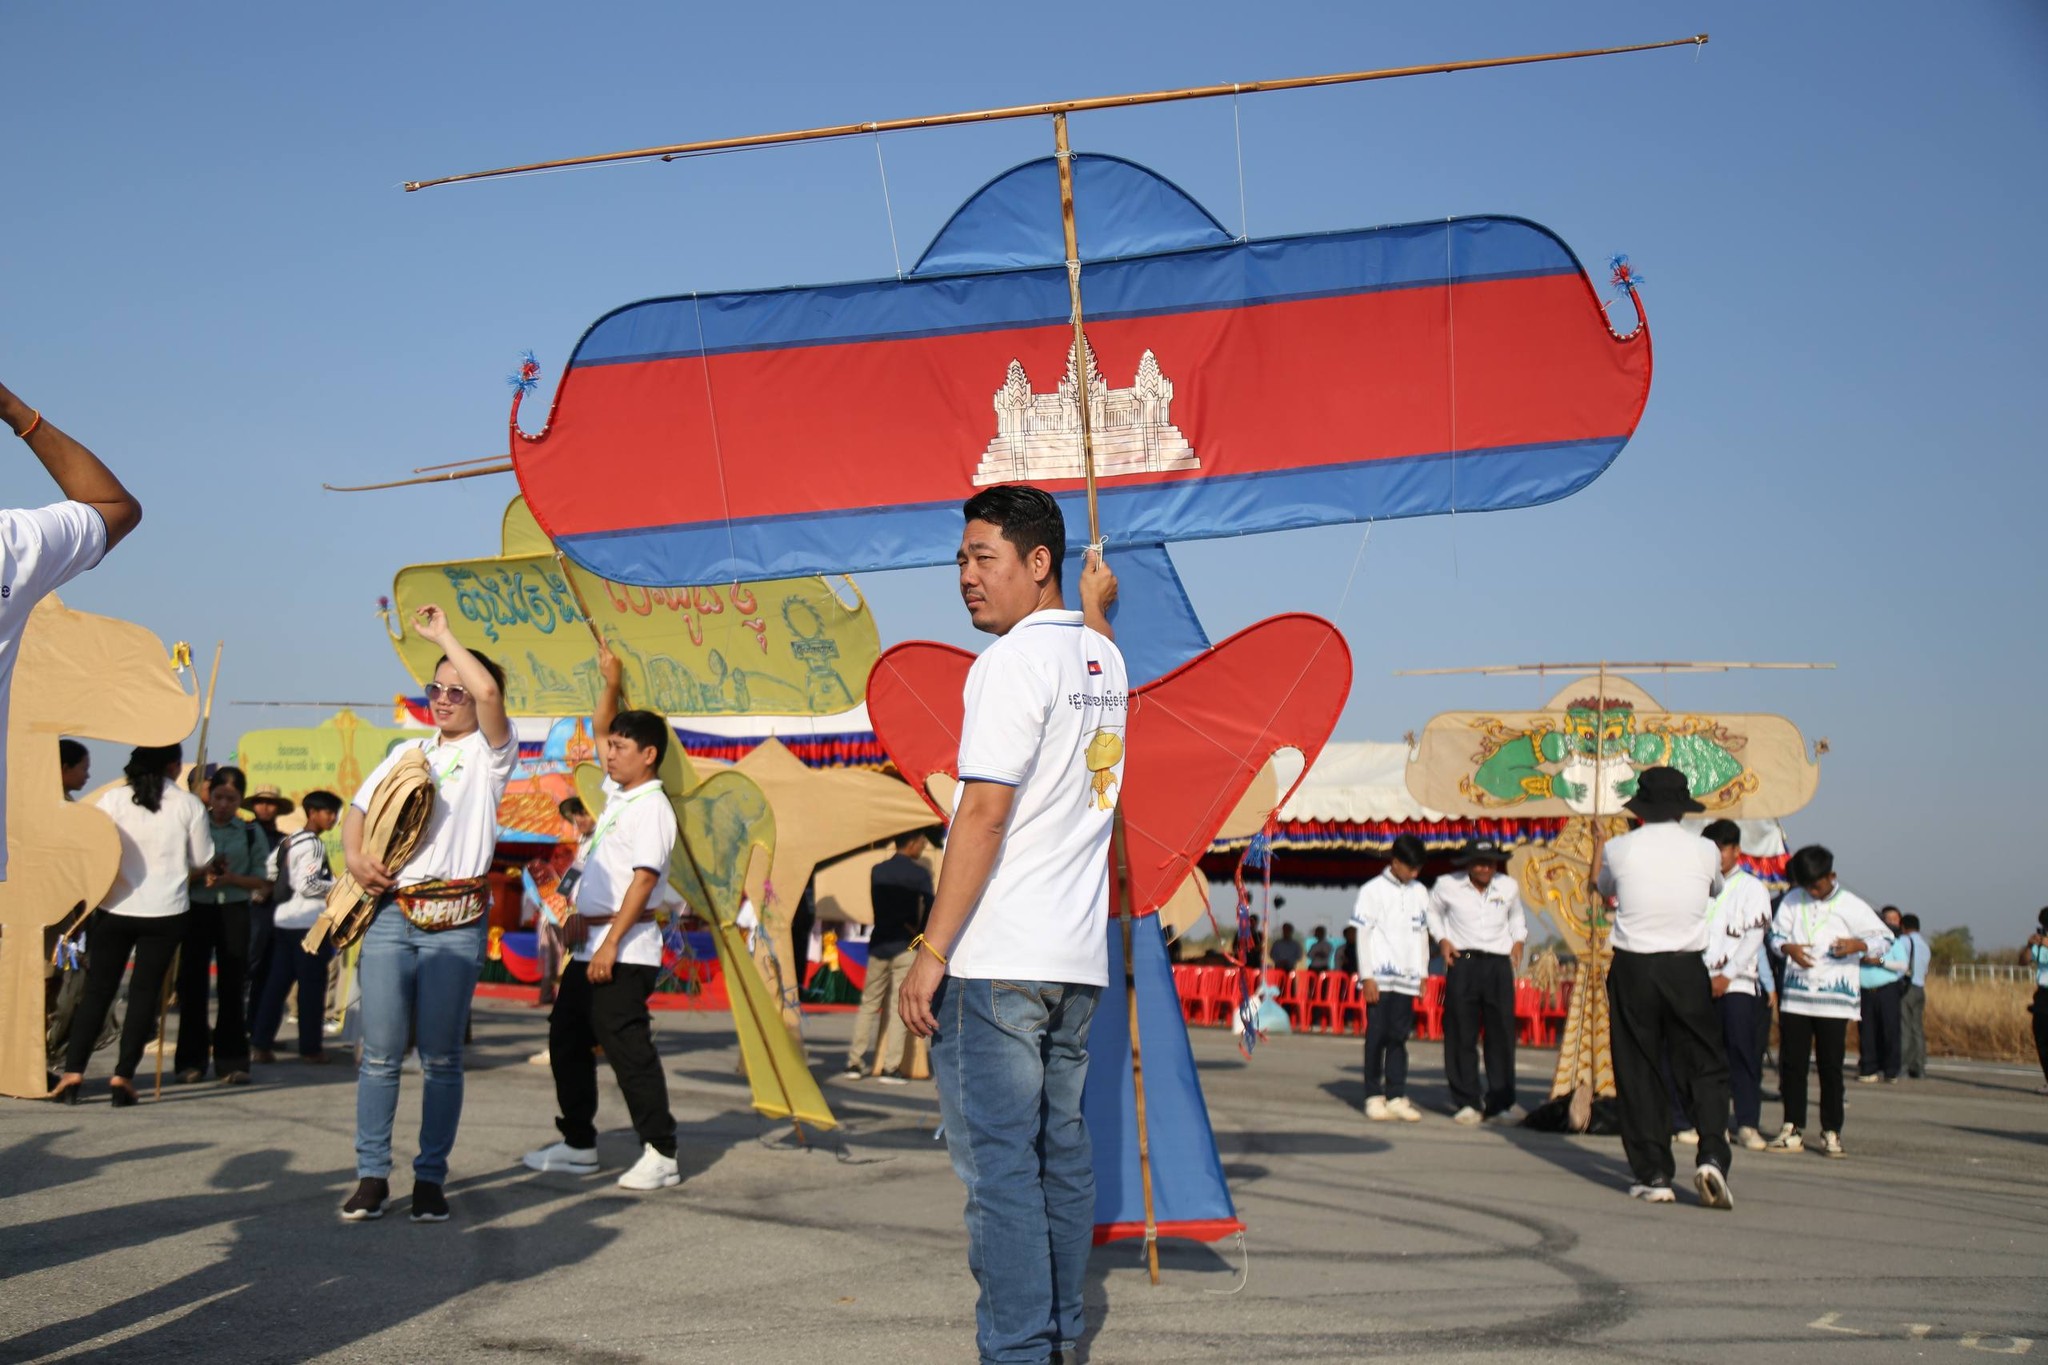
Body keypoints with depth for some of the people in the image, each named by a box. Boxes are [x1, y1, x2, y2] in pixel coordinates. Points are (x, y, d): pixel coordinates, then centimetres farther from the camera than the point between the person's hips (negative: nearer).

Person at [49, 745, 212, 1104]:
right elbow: (202, 859, 3)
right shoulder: (188, 805, -4)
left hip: (115, 909, 1)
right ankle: (123, 1077, 1)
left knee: (97, 991, 8)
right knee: (145, 993, 5)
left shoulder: (113, 800, -3)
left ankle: (73, 1072, 3)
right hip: (166, 912, -1)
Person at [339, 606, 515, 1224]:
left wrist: (444, 637, -4)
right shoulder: (407, 752, 20)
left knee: (441, 1056, 0)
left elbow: (489, 692, -16)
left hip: (454, 923, -4)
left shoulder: (490, 754, 3)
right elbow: (359, 808, 21)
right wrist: (355, 855, 0)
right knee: (380, 1052, 0)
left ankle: (431, 1179, 8)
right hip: (389, 913, 4)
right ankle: (372, 1176, 7)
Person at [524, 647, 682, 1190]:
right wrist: (611, 685, 10)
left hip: (624, 951, -10)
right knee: (566, 1038, 14)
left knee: (627, 1046, -10)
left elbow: (644, 880, -20)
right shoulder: (617, 791, 14)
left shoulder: (652, 807, -13)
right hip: (590, 944, 10)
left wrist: (611, 943, -24)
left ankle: (661, 1154, -6)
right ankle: (578, 1145, 23)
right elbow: (600, 729, 26)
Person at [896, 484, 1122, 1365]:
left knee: (997, 1160, -6)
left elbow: (985, 812, -17)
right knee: (1060, 1151, 13)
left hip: (997, 959, -9)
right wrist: (1095, 606, 53)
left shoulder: (1017, 657, -11)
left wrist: (932, 952, -16)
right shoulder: (1105, 660, 14)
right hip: (1078, 959, 9)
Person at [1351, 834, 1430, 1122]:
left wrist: (1423, 973, 13)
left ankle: (1396, 1096, 5)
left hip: (1407, 978, 4)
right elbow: (1361, 935, -3)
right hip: (1380, 978, -4)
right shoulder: (1373, 890, -1)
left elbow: (1422, 933, 18)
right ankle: (1374, 1096, 3)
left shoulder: (1419, 893, 13)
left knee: (1399, 1036, 3)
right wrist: (1367, 976, -8)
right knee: (1378, 1036, -2)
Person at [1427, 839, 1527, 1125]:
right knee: (1461, 1034, -3)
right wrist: (1441, 939, 4)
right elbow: (1433, 911, 18)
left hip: (1499, 964, 2)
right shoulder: (1447, 885, 1)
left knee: (1502, 1034, -1)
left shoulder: (1509, 886, 9)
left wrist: (1518, 940, 13)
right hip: (1462, 963, -2)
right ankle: (1468, 1102, 4)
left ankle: (1502, 1102, 5)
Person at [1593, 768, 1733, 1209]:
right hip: (1686, 970, 0)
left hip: (1632, 969, 0)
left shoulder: (1619, 849, -2)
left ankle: (1652, 1174, 6)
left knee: (1639, 1072, 6)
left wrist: (1597, 852, 41)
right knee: (1704, 1067, 7)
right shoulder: (1705, 851, -1)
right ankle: (1712, 1156, -12)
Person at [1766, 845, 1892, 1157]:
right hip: (1795, 995, 3)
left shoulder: (1850, 905, -1)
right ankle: (1793, 1129, 11)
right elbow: (1776, 933, 14)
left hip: (1834, 999, -3)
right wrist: (1789, 948, -9)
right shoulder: (1792, 900, 8)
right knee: (1792, 1063, 3)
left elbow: (1884, 938, -2)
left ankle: (1831, 1133, 6)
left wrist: (1857, 945, -23)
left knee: (1830, 1067, -2)